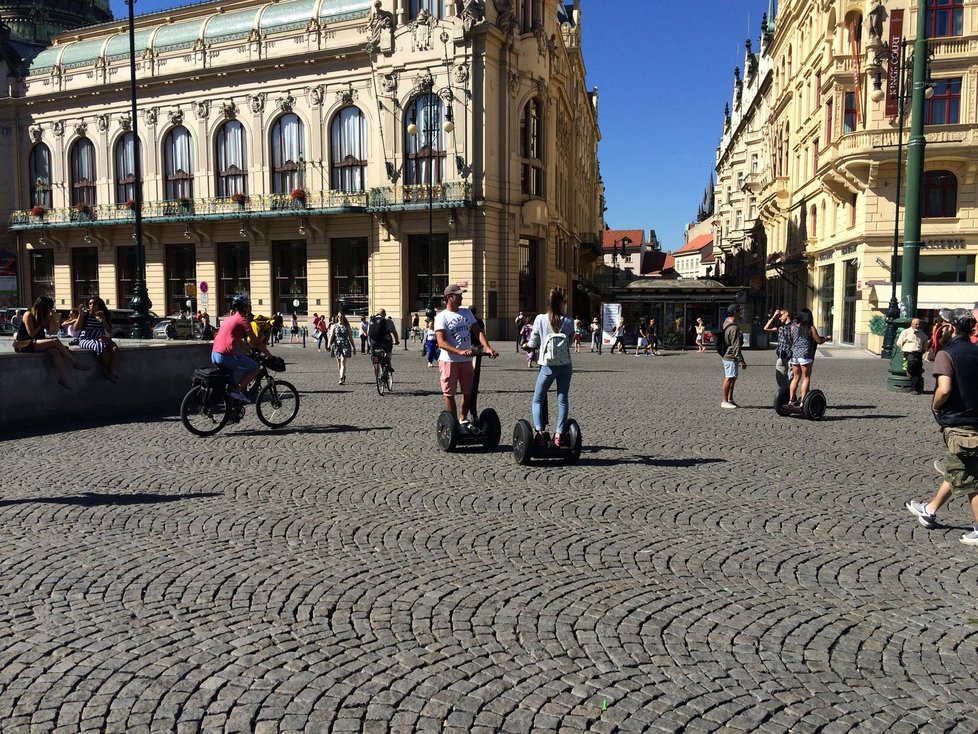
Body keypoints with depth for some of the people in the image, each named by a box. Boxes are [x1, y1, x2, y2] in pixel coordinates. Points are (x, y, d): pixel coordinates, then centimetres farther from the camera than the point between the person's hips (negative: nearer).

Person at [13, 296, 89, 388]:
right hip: (25, 344, -6)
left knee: (55, 351, -29)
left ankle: (62, 378, -39)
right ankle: (75, 363, -21)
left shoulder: (43, 317, 14)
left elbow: (53, 331, 8)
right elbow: (31, 333, -14)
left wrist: (54, 319, -2)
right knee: (55, 341, -28)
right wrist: (40, 324, -5)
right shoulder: (28, 315, -7)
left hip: (37, 343, 6)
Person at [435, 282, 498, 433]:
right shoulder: (442, 316, -8)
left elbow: (478, 332, 3)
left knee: (468, 392, 12)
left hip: (466, 360, 6)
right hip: (449, 361, -6)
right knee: (449, 394, 3)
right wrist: (460, 352, -32)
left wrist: (487, 347, -16)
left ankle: (463, 420, 29)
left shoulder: (466, 312, 10)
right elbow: (441, 342, -18)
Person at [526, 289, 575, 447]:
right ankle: (558, 434, 7)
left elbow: (533, 342, -1)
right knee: (563, 400, 10)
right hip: (565, 366, 2)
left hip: (548, 366, -2)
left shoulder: (540, 319, -8)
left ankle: (540, 432, -7)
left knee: (538, 400, 8)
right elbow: (570, 341, 6)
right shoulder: (568, 322, -4)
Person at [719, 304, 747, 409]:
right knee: (729, 378, -6)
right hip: (731, 356, -10)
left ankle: (730, 400, 20)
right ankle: (724, 401, -1)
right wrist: (742, 360, -19)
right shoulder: (734, 328, -20)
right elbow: (736, 346, -22)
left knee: (732, 378, 15)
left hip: (727, 355, 10)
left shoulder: (726, 323, 11)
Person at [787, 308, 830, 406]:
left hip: (794, 354, 5)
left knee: (796, 378, 14)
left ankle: (791, 399, 12)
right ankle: (802, 401, -2)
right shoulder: (811, 328, -6)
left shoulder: (793, 327, 6)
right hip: (805, 355, -5)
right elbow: (819, 341, -3)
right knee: (806, 378, 2)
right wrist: (827, 338, 17)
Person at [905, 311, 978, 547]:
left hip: (958, 424, -7)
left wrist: (935, 406, -7)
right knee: (954, 472, 19)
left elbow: (944, 389, -24)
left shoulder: (946, 354, -13)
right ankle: (929, 510, 35)